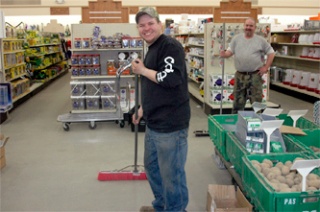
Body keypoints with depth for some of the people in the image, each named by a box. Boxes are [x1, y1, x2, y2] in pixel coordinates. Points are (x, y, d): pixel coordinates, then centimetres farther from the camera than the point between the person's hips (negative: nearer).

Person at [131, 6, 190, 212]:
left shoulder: (170, 45, -14)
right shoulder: (152, 49, 16)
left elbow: (171, 79, -27)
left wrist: (142, 70, -14)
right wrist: (143, 108, 24)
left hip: (170, 125, -11)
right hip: (154, 123, 11)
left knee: (171, 173, 1)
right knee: (152, 166, 23)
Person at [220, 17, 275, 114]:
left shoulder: (261, 40, 4)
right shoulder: (237, 38, 8)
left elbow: (271, 53, 7)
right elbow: (230, 51, 6)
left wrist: (266, 67, -1)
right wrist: (224, 54, -17)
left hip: (255, 75, -1)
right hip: (240, 75, 2)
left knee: (256, 102, 4)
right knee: (238, 102, 8)